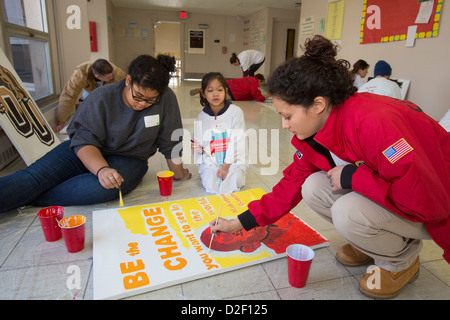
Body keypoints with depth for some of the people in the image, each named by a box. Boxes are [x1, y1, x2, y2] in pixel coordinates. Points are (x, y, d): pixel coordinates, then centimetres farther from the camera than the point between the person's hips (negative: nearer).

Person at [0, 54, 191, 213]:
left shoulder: (166, 99, -14)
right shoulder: (101, 99, -13)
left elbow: (170, 143, -5)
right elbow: (84, 141, -16)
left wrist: (179, 174, 5)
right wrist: (101, 169, -35)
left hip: (128, 159, -2)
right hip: (87, 153, 2)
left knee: (102, 189, -34)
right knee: (35, 176, -19)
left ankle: (20, 199, -27)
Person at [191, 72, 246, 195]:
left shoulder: (235, 112, -5)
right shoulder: (202, 117, 4)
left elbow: (237, 142, -8)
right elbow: (200, 142, 13)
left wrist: (226, 166, -14)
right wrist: (197, 148, -14)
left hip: (232, 159, -1)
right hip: (210, 160, 1)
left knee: (236, 180, -27)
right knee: (210, 183, -25)